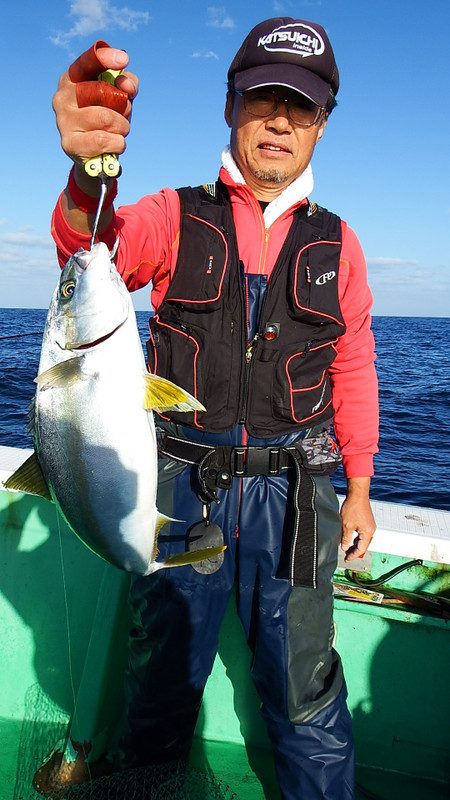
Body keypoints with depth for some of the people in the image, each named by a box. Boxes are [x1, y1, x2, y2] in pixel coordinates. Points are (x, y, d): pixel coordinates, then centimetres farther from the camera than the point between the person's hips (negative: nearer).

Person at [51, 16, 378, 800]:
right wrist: (90, 178, -45)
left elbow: (353, 370, 9)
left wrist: (358, 488, 7)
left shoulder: (335, 244, 5)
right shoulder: (175, 217, -1)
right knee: (164, 673, 18)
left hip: (292, 491, 1)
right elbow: (94, 250, -22)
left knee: (306, 691, 13)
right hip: (182, 484, 0)